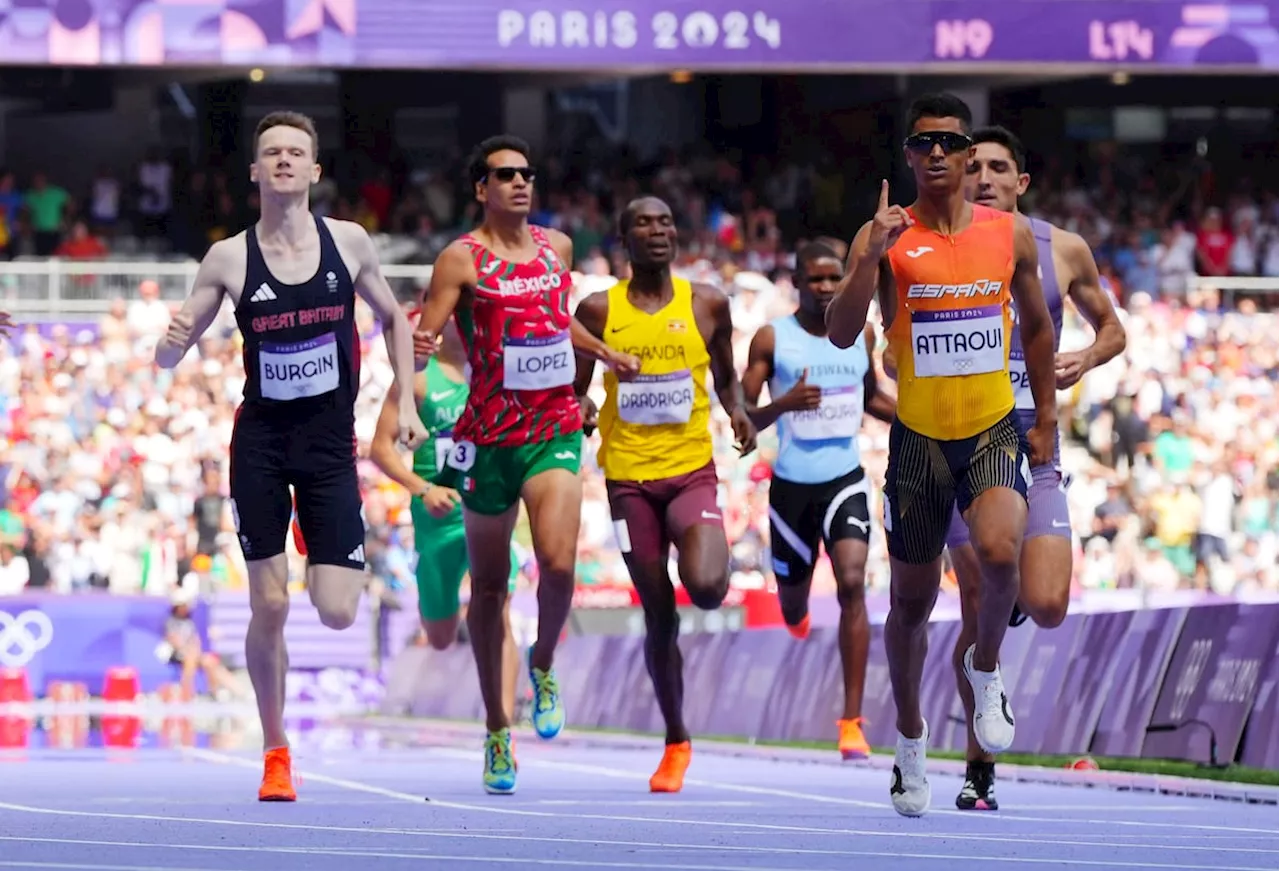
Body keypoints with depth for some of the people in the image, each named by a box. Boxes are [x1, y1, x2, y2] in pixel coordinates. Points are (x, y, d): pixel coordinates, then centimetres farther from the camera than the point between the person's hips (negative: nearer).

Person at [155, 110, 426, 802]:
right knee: (269, 605, -4)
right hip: (260, 441, -1)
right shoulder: (228, 258, -5)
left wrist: (406, 402, 5)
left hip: (331, 443, 1)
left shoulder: (349, 242, -2)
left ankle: (332, 554, 29)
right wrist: (171, 343, -23)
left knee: (337, 613, -8)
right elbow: (170, 355, 1)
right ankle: (275, 753, 12)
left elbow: (394, 317, 14)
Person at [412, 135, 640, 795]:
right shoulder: (461, 259, -5)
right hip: (489, 436, -2)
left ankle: (543, 665, 11)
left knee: (558, 563, -20)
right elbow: (423, 334, -13)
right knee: (489, 585, 6)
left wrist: (608, 356, 32)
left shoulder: (557, 246, 11)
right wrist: (416, 346, -34)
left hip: (555, 430, 2)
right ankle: (496, 730, 17)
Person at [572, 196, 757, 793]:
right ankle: (676, 742, 19)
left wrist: (738, 409, -4)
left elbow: (725, 374, 17)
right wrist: (578, 409, -14)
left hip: (692, 470, 0)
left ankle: (714, 559, 16)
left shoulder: (707, 304, 3)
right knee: (659, 616, 4)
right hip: (629, 476, 0)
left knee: (705, 589, -24)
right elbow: (574, 391, 9)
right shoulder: (598, 311, 1)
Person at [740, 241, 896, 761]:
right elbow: (743, 419, -7)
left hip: (845, 480, 1)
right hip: (792, 484, -1)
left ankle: (852, 721, -18)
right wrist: (783, 403, -26)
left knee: (852, 583, -20)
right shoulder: (771, 339, -4)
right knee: (792, 607, 13)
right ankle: (797, 614, 57)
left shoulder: (861, 334, 6)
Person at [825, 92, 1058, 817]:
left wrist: (1046, 419, 15)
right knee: (913, 599, 9)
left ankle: (986, 666, 1)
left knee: (1000, 552, -28)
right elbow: (842, 335, -17)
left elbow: (1037, 327, 15)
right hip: (919, 437, 0)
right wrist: (871, 259, -30)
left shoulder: (1011, 234, 1)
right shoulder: (885, 237, -7)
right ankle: (911, 739, 30)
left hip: (995, 430, 0)